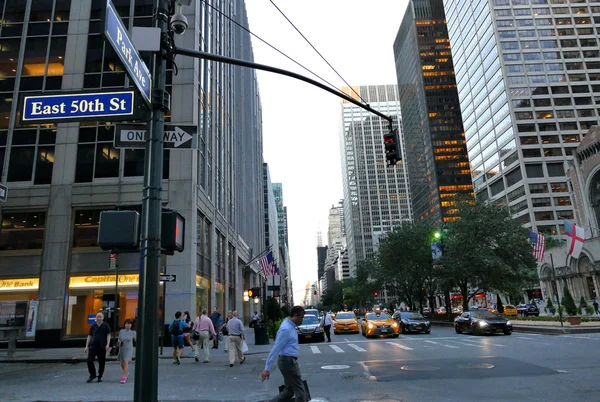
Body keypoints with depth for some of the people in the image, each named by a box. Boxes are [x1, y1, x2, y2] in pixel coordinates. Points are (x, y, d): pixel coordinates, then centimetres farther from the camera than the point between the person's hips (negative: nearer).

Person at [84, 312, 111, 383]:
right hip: (93, 346, 2)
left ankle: (99, 377, 18)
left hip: (102, 347, -2)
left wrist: (107, 344, -16)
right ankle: (92, 375, 10)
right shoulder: (93, 326, 11)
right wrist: (86, 346, 8)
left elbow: (108, 335, -3)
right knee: (89, 360, -8)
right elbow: (89, 336, 15)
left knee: (101, 362, 3)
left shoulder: (106, 326, 2)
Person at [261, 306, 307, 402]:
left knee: (288, 391, 14)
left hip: (289, 361, 10)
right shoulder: (286, 329, -20)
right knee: (300, 391, -1)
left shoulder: (290, 326, 11)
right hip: (288, 361, -10)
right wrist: (267, 368, -22)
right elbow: (276, 349, -22)